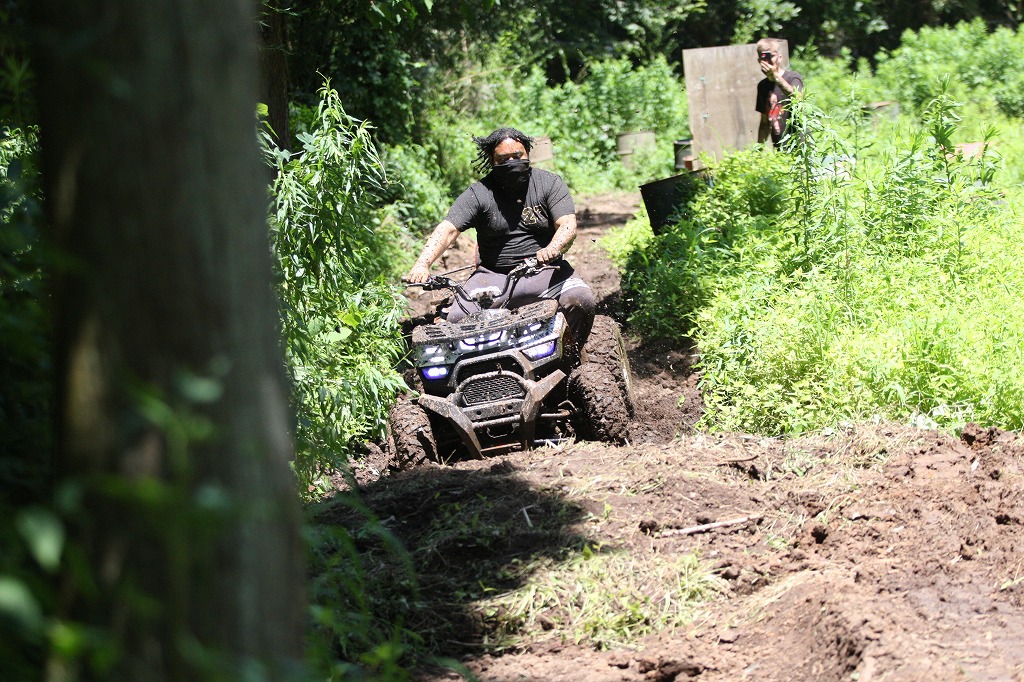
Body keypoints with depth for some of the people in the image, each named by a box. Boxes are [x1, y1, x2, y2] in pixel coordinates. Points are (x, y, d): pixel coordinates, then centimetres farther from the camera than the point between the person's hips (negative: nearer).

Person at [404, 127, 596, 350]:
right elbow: (447, 230, -11)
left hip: (544, 271, 0)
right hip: (493, 276, 0)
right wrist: (422, 264, -31)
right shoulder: (478, 194, -1)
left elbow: (568, 225, -9)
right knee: (455, 318, -21)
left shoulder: (549, 183, 2)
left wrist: (553, 249, -34)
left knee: (582, 300, -26)